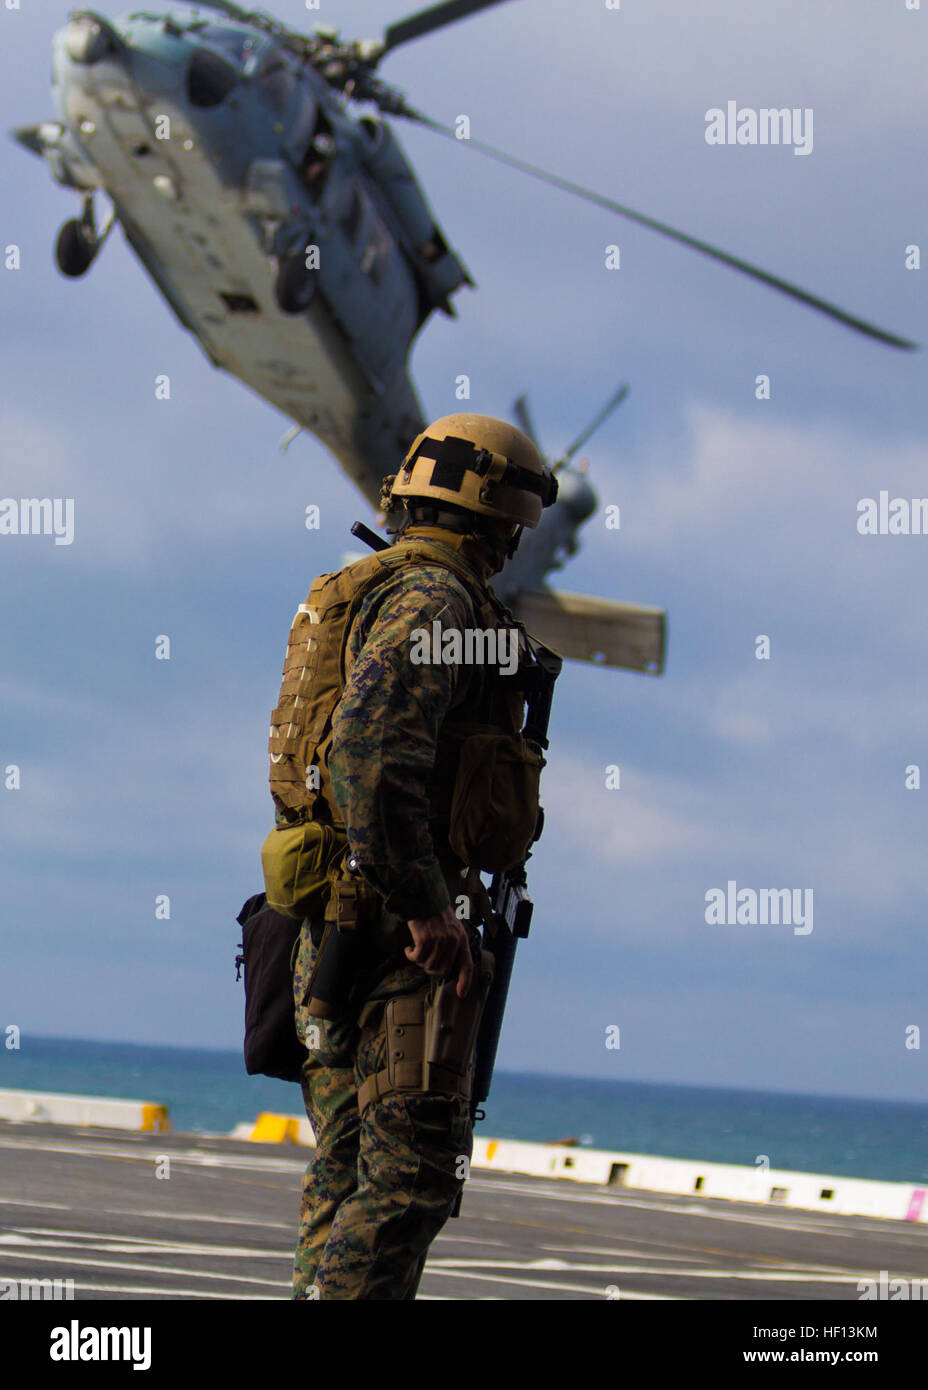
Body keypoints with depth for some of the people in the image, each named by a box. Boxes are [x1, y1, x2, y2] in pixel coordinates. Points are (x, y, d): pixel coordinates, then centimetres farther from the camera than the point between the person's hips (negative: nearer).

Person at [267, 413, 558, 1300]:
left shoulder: (354, 594, 20)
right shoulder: (434, 596, -11)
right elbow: (374, 749, -25)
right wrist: (426, 908, -23)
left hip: (332, 921, 10)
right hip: (397, 925, -10)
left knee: (347, 1163, 11)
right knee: (414, 1164, -10)